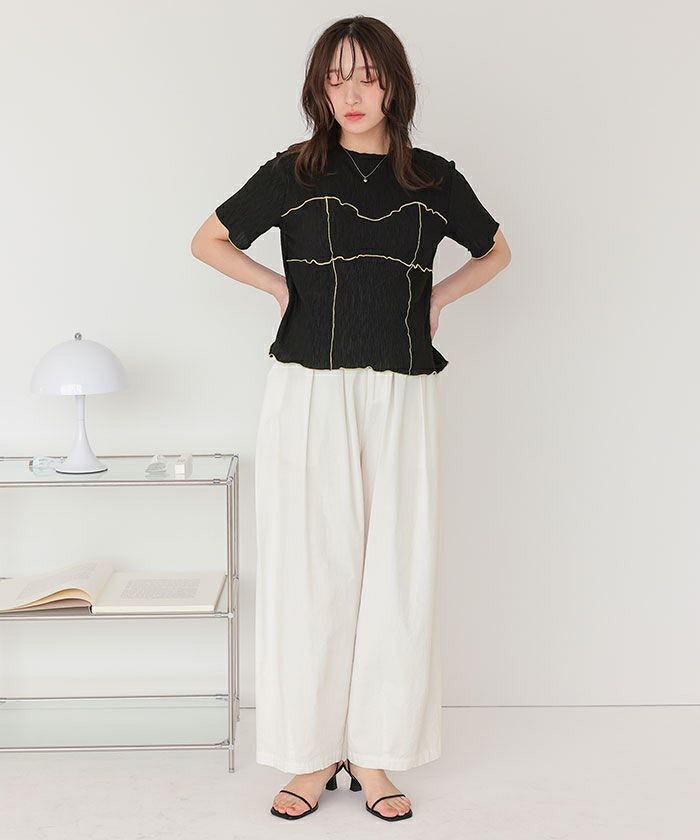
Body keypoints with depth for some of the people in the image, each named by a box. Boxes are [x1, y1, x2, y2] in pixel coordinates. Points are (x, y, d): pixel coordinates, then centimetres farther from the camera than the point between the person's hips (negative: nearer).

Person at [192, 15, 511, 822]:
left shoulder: (433, 178, 7)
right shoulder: (293, 172, 3)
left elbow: (496, 250, 23)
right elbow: (207, 241, 14)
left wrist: (437, 296, 9)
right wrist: (280, 286, 4)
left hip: (402, 399, 2)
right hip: (309, 394, -1)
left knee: (395, 571, 2)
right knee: (310, 570, 0)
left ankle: (373, 753, 15)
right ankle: (314, 752, 13)